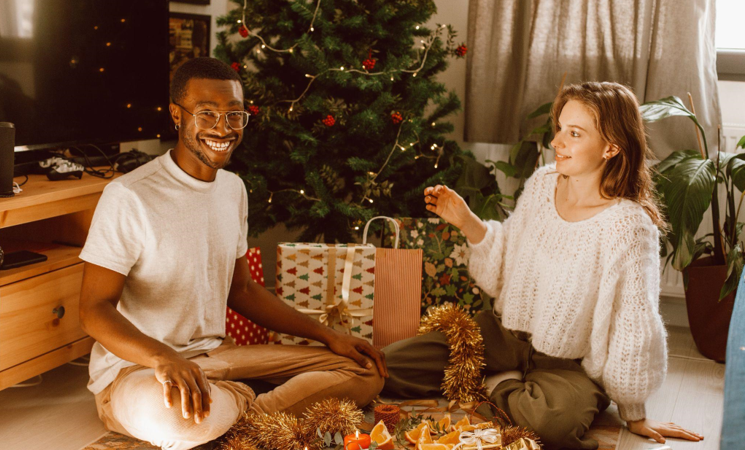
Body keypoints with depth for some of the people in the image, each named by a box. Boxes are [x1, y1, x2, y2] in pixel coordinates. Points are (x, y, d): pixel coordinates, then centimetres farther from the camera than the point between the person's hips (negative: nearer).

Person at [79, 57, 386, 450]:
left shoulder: (233, 189, 10)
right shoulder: (129, 196, -15)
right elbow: (95, 308, -17)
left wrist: (328, 336, 9)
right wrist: (164, 358, -37)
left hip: (216, 357, 7)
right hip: (135, 369, -7)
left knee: (365, 371, -3)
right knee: (183, 414, -44)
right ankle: (253, 406, -12)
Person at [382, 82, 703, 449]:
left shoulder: (628, 225, -22)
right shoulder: (542, 183, -3)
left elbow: (633, 326, -15)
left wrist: (634, 416, -7)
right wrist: (467, 222, -5)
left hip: (568, 365, -5)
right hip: (502, 336, 5)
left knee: (555, 419, -40)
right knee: (389, 364, -8)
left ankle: (498, 387, -6)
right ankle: (516, 387, 3)